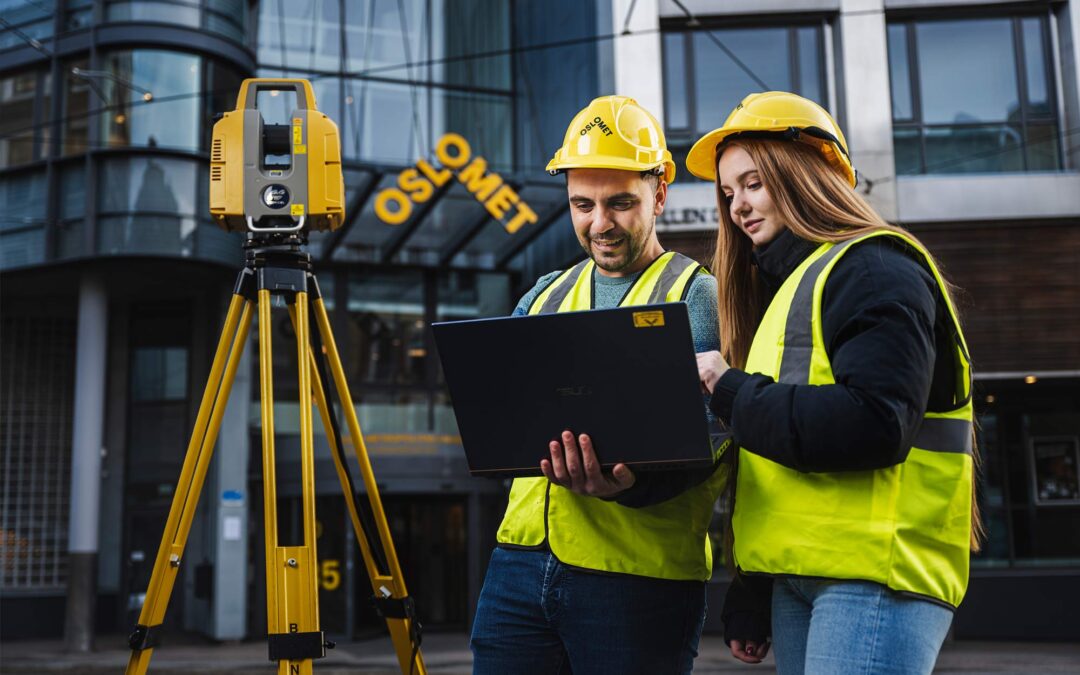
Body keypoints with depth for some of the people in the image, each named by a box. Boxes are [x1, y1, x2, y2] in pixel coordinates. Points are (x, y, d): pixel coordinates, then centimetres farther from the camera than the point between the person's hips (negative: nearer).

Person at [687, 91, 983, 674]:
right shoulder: (790, 284, 20)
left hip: (874, 580, -9)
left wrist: (730, 392, -13)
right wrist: (748, 597, 18)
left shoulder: (872, 269, -7)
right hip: (797, 576, 9)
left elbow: (874, 427, -22)